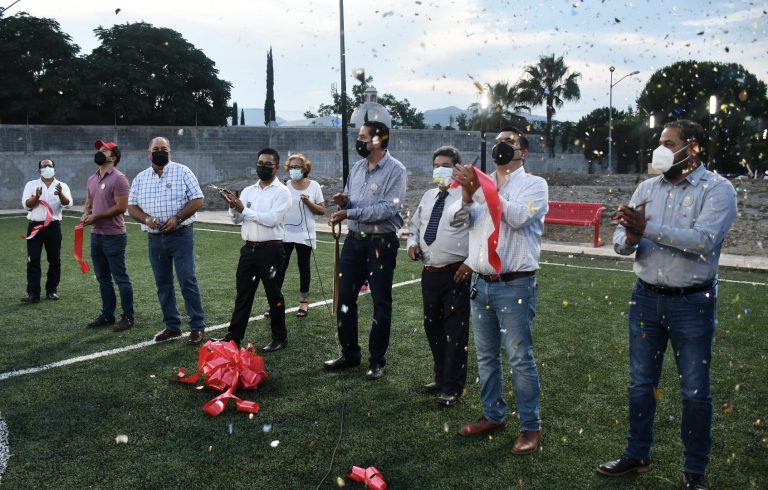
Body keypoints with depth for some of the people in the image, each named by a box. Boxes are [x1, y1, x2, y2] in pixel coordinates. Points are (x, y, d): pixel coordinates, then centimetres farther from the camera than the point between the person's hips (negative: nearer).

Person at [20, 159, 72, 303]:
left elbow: (67, 204, -12)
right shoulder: (31, 185, 6)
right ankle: (33, 293, -3)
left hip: (53, 227, 0)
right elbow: (26, 204, -4)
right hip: (35, 226, 0)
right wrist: (36, 197, -23)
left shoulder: (62, 186, 4)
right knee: (33, 260, -3)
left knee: (55, 260, 6)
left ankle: (52, 290, 17)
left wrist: (60, 194, -32)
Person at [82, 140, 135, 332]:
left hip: (113, 236, -8)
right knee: (103, 278, 14)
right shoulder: (91, 179, 14)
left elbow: (121, 207, -18)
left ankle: (128, 317, 5)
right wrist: (85, 214, 1)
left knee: (120, 278, -3)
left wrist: (96, 217, -15)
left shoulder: (118, 178, -12)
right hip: (96, 235, 9)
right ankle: (107, 315, 24)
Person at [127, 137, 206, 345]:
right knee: (163, 283, 9)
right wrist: (146, 219, -11)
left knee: (187, 281, -6)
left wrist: (176, 219, -16)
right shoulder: (140, 178, 10)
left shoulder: (182, 172, -2)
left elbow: (197, 200, -6)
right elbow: (131, 207, 10)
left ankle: (197, 326, 1)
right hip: (155, 239, 5)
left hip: (180, 235, -4)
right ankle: (172, 325, 20)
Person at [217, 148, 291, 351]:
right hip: (249, 249, 6)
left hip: (271, 250, -5)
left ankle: (280, 337, 18)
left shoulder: (282, 191, -6)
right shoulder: (248, 191, 11)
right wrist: (233, 206, -13)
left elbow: (272, 219, -19)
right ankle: (233, 336, 17)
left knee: (274, 295, 5)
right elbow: (237, 219, 7)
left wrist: (244, 209, -18)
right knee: (243, 294, 10)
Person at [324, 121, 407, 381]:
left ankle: (377, 360, 17)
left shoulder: (395, 170, -11)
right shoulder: (356, 168, 10)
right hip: (354, 240, 7)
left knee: (381, 303, 4)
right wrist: (344, 201, -9)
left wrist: (350, 213, -23)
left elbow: (389, 208, -22)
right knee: (345, 298, 10)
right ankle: (349, 353, 25)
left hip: (381, 243, -6)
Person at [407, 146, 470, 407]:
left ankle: (451, 388, 10)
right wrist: (412, 242, 7)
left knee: (455, 332, -1)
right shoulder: (428, 196, 14)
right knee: (432, 327, 17)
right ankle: (441, 377, 33)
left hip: (457, 274, -7)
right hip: (430, 273, 7)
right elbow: (415, 224, 26)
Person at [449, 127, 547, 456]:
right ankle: (493, 416, 28)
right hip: (480, 283, 6)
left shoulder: (534, 184, -2)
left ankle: (531, 427, 9)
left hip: (515, 285, -6)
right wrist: (467, 195, -15)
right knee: (485, 356, 13)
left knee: (520, 357, -2)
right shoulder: (481, 183, 13)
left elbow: (517, 217, -19)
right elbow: (455, 218, 4)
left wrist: (483, 189, -21)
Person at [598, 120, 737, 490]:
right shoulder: (647, 188, 5)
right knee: (641, 383, 14)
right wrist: (629, 239, -23)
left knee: (695, 390, 7)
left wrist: (647, 229, -29)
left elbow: (704, 240, -25)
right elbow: (620, 239, 1)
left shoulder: (717, 189, -9)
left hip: (692, 303, -4)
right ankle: (637, 455, 31)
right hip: (646, 297, 5)